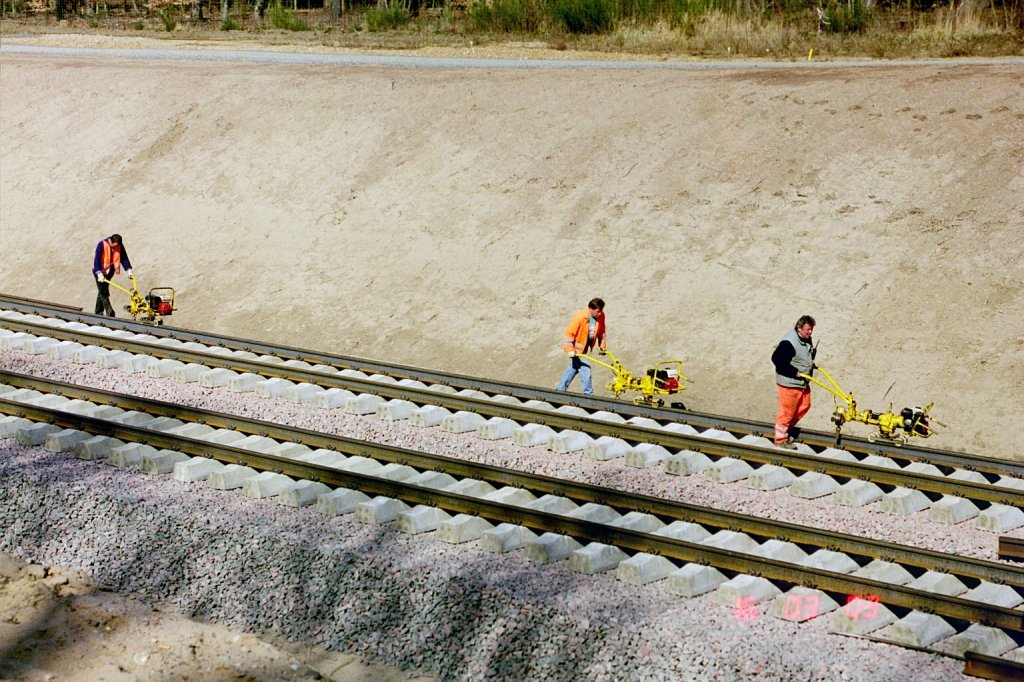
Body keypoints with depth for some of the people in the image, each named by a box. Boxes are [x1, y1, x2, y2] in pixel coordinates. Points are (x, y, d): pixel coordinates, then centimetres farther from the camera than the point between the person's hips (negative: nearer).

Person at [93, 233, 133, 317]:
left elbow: (124, 258, -4)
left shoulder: (120, 246, -7)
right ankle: (110, 313, -11)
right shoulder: (102, 245, -21)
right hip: (100, 271, -5)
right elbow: (97, 259, -24)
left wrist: (128, 270, -16)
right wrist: (99, 273, -32)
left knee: (102, 292, 14)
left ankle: (98, 313, 22)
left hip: (109, 272, 5)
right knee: (104, 293, -8)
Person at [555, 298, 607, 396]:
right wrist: (570, 350, -26)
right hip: (577, 349, -8)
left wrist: (602, 346, 9)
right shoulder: (580, 317, -28)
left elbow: (601, 332, 7)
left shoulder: (601, 316, -9)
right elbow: (569, 333, -24)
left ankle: (560, 389, 32)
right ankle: (589, 394, -3)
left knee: (573, 368, 18)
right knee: (585, 369, -13)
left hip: (585, 349, 8)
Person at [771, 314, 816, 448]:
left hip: (803, 382, 9)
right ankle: (781, 439, 16)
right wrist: (795, 372, -25)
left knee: (804, 406, 20)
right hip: (789, 383, -9)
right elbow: (777, 359, -28)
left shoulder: (806, 339, 3)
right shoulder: (788, 342, -27)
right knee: (787, 412, 0)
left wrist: (811, 364, 6)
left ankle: (787, 428, 36)